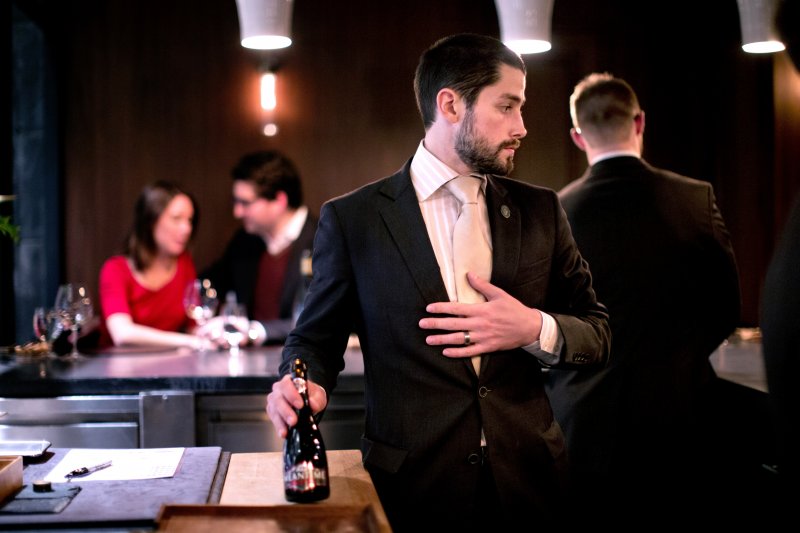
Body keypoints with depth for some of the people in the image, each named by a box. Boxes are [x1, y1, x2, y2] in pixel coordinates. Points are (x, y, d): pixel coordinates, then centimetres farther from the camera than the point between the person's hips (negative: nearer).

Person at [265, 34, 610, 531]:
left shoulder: (540, 209, 5)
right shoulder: (352, 217, -3)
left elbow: (597, 333, 8)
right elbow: (316, 336, 3)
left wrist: (536, 328, -13)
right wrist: (305, 385, -19)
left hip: (527, 478, 3)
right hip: (414, 485, -3)